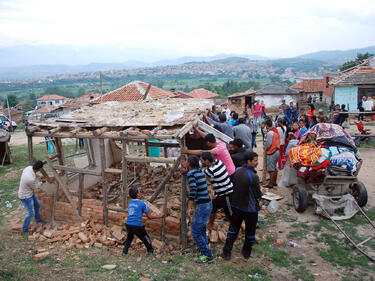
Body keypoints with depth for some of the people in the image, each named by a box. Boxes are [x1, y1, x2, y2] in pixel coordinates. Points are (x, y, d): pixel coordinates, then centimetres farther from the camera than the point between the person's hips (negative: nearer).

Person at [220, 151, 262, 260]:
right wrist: (261, 193, 6)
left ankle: (227, 252, 19)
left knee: (233, 228, 16)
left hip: (236, 206, 6)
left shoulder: (237, 172, -4)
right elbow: (258, 195, -15)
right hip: (250, 208, -5)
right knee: (250, 230, 16)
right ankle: (246, 252, 32)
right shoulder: (253, 176, -24)